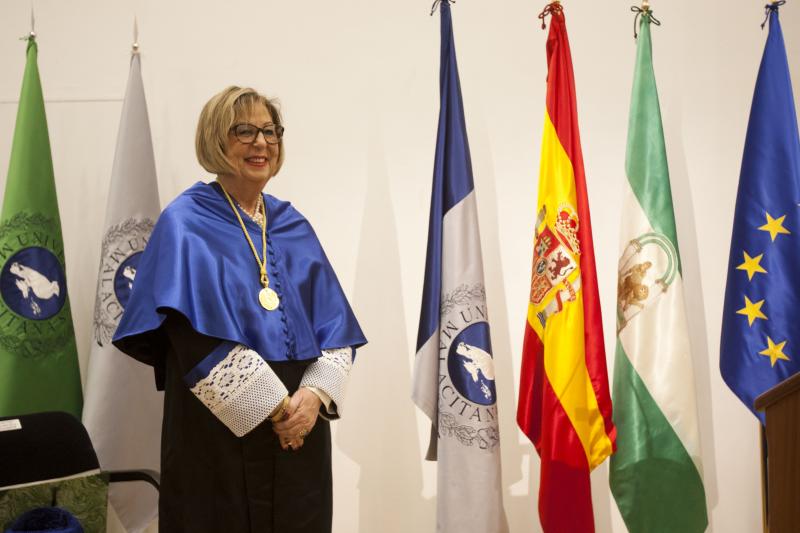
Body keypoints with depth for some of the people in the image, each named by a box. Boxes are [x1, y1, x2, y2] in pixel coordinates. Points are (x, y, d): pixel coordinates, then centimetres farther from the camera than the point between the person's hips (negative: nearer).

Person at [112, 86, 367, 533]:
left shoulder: (294, 227, 11)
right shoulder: (186, 224, -5)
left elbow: (337, 326, 5)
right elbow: (199, 333, -15)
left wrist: (316, 395, -12)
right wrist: (275, 406, -16)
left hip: (301, 427, 5)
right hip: (219, 428, -5)